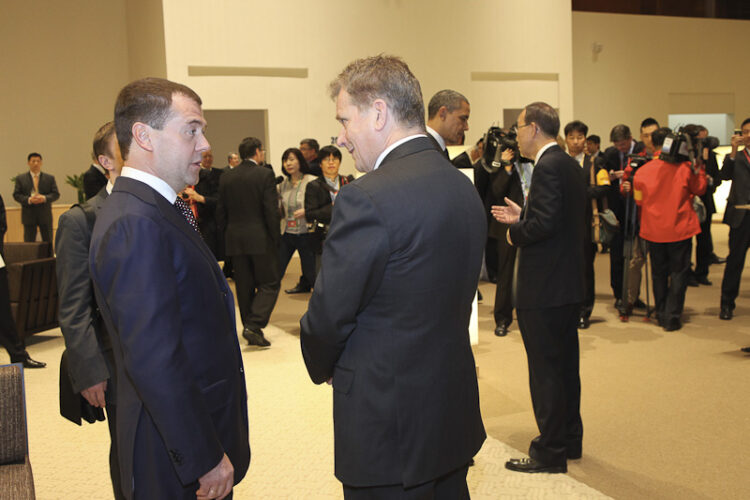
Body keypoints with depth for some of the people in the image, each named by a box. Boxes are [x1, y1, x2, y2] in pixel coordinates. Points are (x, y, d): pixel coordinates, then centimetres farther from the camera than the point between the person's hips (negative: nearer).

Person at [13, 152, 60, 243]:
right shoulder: (20, 178, 6)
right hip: (29, 215, -1)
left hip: (45, 215, 1)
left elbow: (56, 194, 2)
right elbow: (16, 195, 1)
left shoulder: (50, 178, 8)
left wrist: (44, 198, -16)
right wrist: (29, 200, -16)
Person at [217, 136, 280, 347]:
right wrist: (275, 238, -5)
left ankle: (251, 330, 16)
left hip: (234, 240, 5)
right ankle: (254, 325, -11)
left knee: (244, 287, 11)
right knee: (269, 284, 3)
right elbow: (271, 210, -12)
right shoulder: (265, 174, -8)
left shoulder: (226, 177, 6)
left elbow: (221, 212, 7)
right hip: (260, 239, -5)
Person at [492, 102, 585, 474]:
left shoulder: (547, 166, -17)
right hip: (569, 285, 10)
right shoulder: (569, 164, 13)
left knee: (545, 370, 0)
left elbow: (545, 223, -26)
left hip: (544, 289, -10)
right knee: (565, 365, 19)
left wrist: (514, 233, -9)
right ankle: (569, 439, 32)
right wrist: (521, 217, 12)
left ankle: (550, 452, 10)